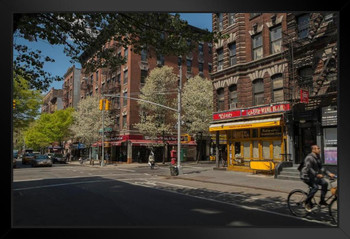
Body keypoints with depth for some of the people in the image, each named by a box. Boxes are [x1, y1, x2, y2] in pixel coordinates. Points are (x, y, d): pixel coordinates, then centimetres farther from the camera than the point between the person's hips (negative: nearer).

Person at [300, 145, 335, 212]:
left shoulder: (318, 157, 10)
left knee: (324, 183, -9)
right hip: (306, 176, -9)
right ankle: (307, 203, -9)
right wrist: (317, 175, -33)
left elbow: (321, 167, 11)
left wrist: (329, 173, -1)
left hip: (313, 176, 9)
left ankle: (322, 200, 4)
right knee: (315, 187, -26)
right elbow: (308, 168, -26)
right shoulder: (309, 158, -18)